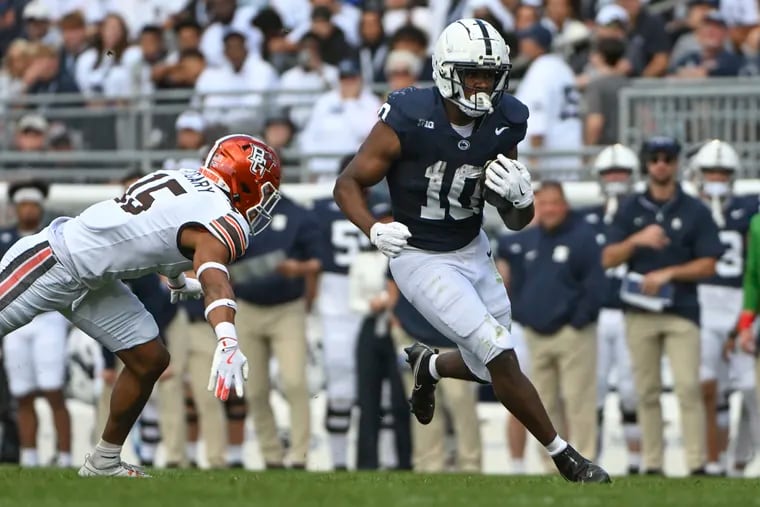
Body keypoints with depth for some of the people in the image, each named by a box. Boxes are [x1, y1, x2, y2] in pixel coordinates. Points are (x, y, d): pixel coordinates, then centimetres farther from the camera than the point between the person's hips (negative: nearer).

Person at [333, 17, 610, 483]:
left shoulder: (503, 126, -9)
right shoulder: (409, 120, -24)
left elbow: (516, 222, 0)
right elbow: (348, 184, -14)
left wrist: (520, 199, -23)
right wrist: (375, 230, -33)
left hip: (473, 251, 6)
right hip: (421, 260, -6)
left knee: (491, 367, 13)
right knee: (501, 357, -14)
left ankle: (428, 366, 47)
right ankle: (563, 455, 1)